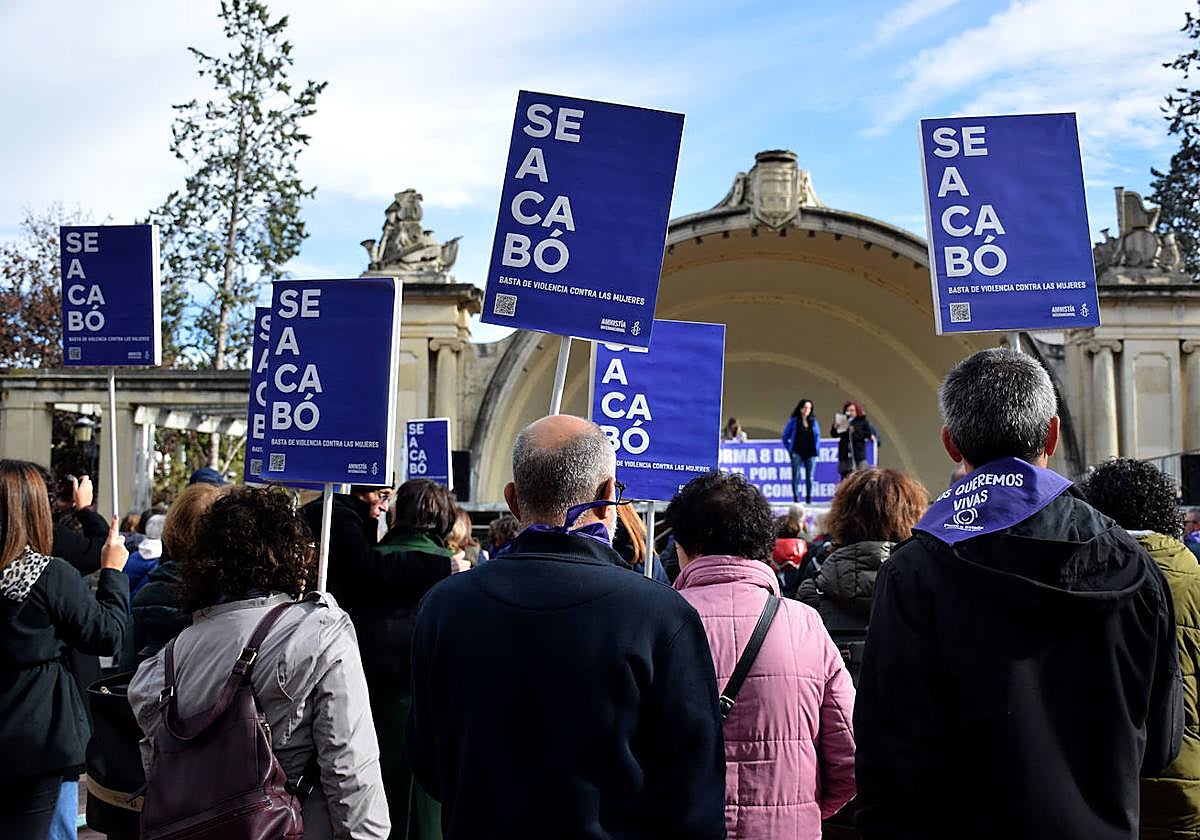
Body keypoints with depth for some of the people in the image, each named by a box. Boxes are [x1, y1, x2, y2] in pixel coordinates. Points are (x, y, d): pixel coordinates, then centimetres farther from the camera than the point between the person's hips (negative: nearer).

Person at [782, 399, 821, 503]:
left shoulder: (813, 420, 9)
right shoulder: (793, 421, 1)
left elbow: (818, 436, 17)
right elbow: (784, 436, 6)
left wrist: (817, 448, 6)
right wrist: (789, 449, 1)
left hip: (811, 453, 2)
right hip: (797, 453, -2)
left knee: (809, 476, 4)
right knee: (796, 476, -5)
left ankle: (809, 498, 11)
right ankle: (796, 497, -1)